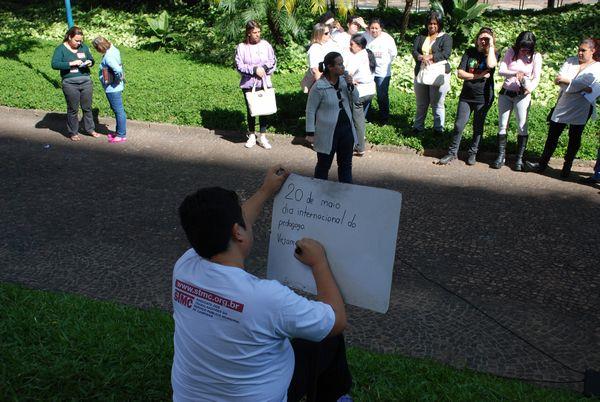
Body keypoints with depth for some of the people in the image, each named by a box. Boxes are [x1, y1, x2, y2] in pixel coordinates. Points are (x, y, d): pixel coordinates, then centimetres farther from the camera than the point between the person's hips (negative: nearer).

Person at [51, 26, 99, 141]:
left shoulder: (83, 47, 6)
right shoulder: (61, 49, -5)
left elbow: (91, 59, 16)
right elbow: (54, 64, -15)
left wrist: (90, 62, -9)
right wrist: (71, 63, -23)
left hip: (86, 82, 4)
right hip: (70, 84, -3)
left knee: (87, 107, 14)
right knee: (73, 109, 7)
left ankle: (89, 129, 29)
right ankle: (73, 132, 20)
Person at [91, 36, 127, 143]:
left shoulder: (108, 57, -23)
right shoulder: (113, 49, 5)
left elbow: (118, 70, -35)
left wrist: (118, 80, -20)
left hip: (113, 89, -10)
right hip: (113, 88, 10)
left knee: (119, 111, 0)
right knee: (117, 110, 19)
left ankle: (122, 135, 9)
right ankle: (119, 132, 31)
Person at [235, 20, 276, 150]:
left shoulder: (265, 45, -1)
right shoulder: (241, 47, -6)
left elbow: (273, 61, 1)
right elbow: (239, 66, -8)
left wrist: (264, 68, -16)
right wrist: (254, 69, -18)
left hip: (264, 83, 1)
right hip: (248, 84, -1)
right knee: (250, 110, 10)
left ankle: (263, 137, 16)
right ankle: (252, 135, 25)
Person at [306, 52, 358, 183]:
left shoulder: (344, 80, -1)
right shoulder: (319, 87, -18)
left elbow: (355, 99, 9)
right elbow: (310, 110, -11)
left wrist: (351, 86, -11)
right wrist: (310, 132, -11)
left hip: (346, 129, 6)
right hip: (328, 132, -6)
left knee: (346, 164, 17)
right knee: (324, 165, 10)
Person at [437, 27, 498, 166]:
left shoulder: (493, 54, -1)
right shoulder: (470, 52, 3)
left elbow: (491, 64, -26)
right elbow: (460, 73, -4)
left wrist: (491, 46, -16)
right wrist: (479, 76, -15)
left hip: (483, 98, -1)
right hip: (466, 96, 2)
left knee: (478, 127, 9)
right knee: (459, 125, -1)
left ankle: (473, 153, 23)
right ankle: (452, 153, 10)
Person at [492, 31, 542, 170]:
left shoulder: (536, 56, -5)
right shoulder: (511, 52, -3)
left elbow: (536, 78, -5)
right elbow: (501, 71, -11)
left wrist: (530, 88, -27)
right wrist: (515, 73, -30)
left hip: (522, 95, -1)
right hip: (506, 93, 2)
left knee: (522, 127, -2)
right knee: (502, 125, 5)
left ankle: (519, 158, 6)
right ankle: (501, 156, 14)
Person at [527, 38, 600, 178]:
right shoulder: (571, 61, 8)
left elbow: (587, 84, -17)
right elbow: (558, 80, -6)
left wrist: (567, 80, -18)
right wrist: (582, 88, -19)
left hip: (581, 109, -3)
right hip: (563, 105, 3)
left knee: (574, 137, 4)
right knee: (552, 134, 3)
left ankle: (567, 166, 15)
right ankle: (542, 164, 9)